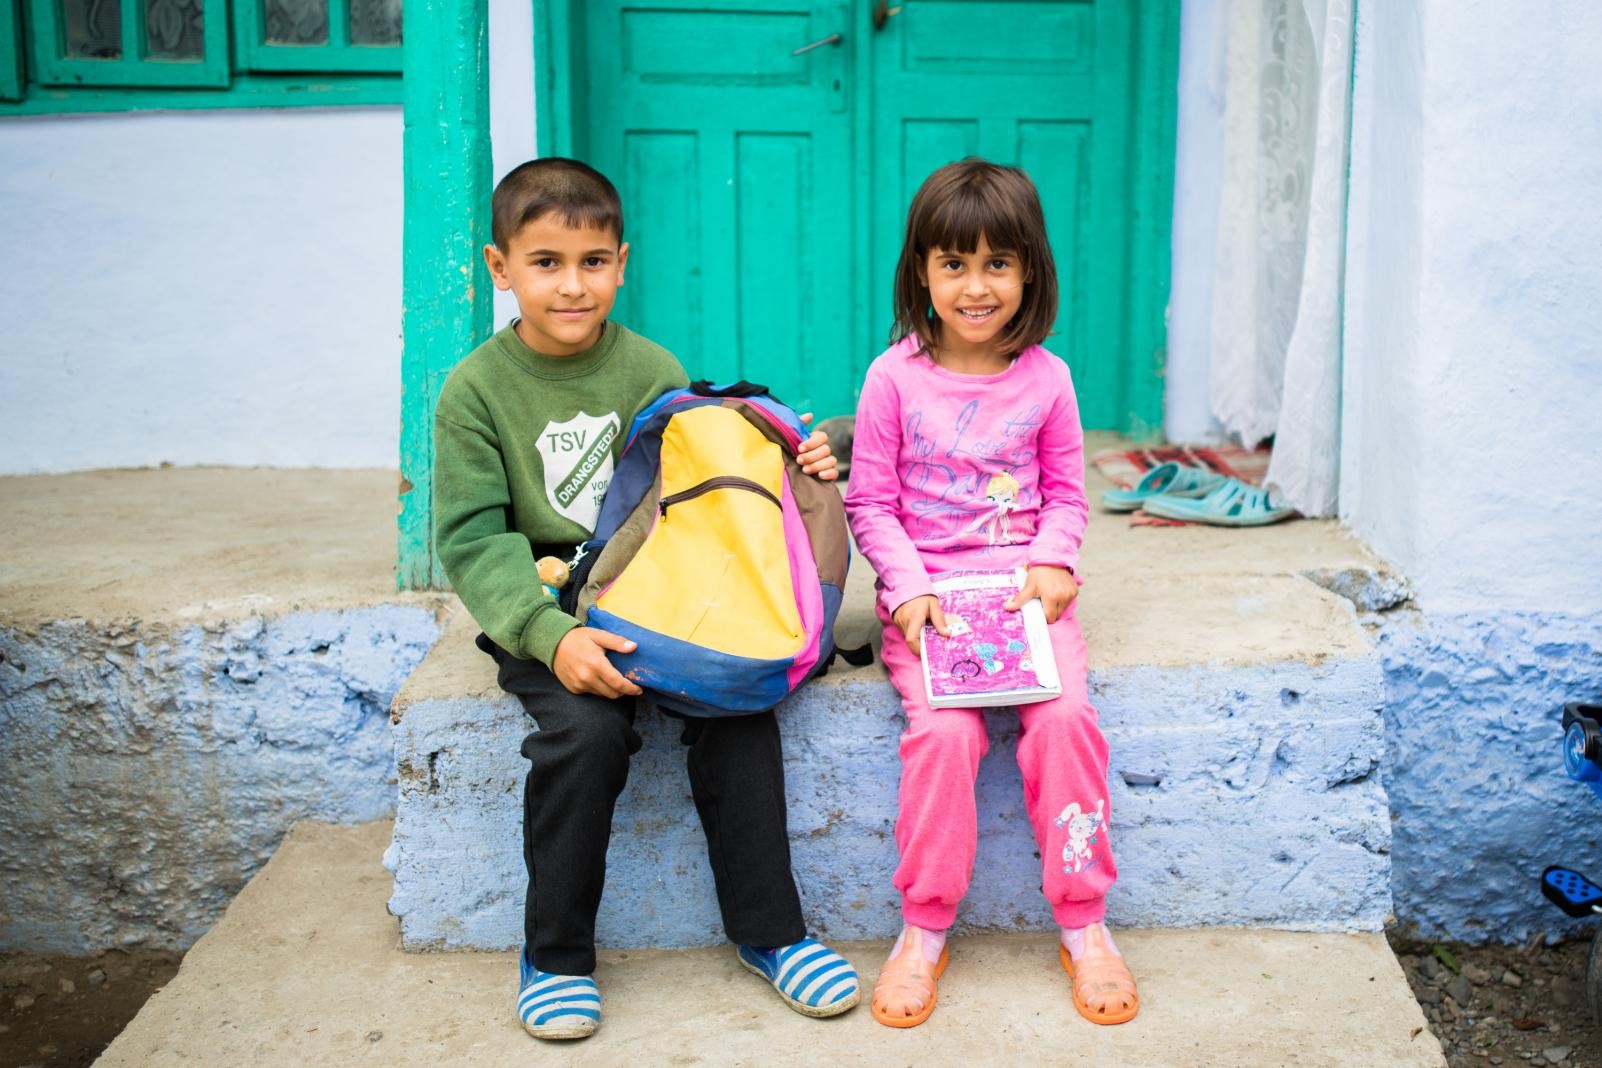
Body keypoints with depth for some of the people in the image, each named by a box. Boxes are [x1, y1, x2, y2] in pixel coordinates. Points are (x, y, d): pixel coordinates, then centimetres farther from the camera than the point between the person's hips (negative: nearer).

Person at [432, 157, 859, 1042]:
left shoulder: (652, 371, 5)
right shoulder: (477, 389, -3)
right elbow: (472, 539, -9)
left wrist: (794, 467, -7)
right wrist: (552, 634, -23)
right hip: (544, 612, -2)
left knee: (739, 704, -21)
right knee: (585, 729, -28)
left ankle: (765, 930, -2)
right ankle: (554, 953, -5)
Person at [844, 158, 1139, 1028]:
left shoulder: (1046, 378, 4)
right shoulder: (894, 377, -2)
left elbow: (1066, 493, 12)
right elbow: (871, 502, 1)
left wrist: (1051, 564, -6)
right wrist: (909, 588, -11)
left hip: (1025, 590, 2)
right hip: (926, 595, -1)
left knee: (1064, 717, -22)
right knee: (944, 731, -24)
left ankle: (1083, 923, -3)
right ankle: (924, 929, -5)